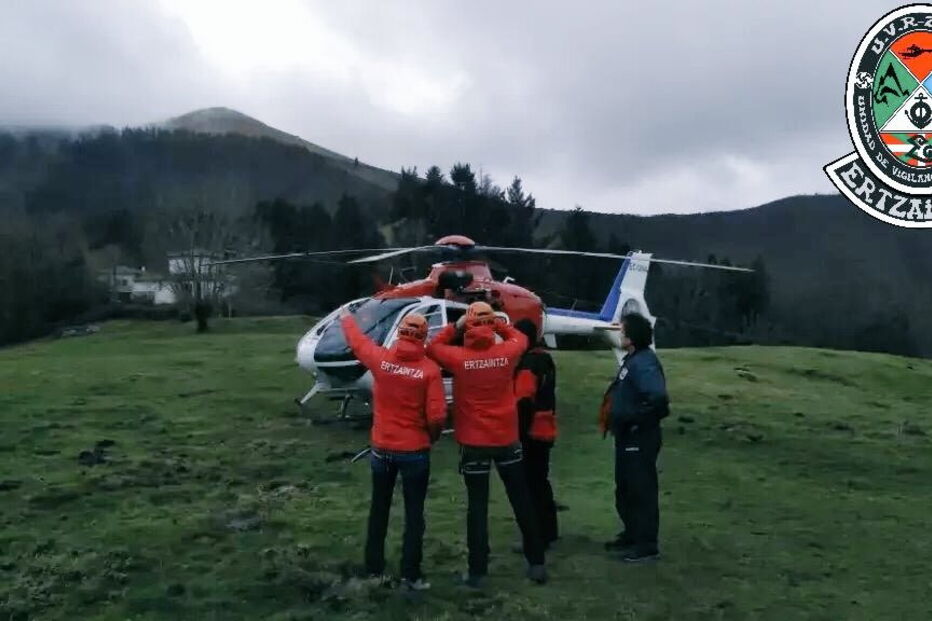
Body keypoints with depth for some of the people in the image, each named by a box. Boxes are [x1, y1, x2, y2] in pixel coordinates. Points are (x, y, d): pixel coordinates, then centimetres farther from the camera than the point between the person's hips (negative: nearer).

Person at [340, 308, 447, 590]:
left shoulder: (381, 358, -9)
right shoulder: (429, 369, -15)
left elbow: (356, 340, 12)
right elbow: (437, 416, -17)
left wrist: (346, 318, 32)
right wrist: (432, 437, 4)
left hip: (382, 448, 3)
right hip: (415, 451, -3)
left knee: (379, 509, 19)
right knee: (414, 513, 8)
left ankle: (374, 567, 29)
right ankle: (411, 574, 10)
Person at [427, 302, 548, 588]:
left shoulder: (459, 358, -14)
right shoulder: (506, 353, -9)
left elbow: (432, 347, 5)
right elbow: (520, 338, 14)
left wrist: (455, 326, 0)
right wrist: (497, 323, 6)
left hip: (474, 442, -2)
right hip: (507, 438, 2)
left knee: (477, 506, 6)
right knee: (521, 501, 14)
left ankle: (477, 570, 10)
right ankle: (536, 563, 22)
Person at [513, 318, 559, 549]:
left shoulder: (528, 363, -18)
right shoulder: (545, 358, 13)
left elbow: (524, 402, -23)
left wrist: (519, 431, -19)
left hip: (531, 431, -10)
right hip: (545, 430, 10)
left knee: (531, 484, -3)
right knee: (541, 480, 18)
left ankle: (538, 537, 1)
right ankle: (548, 531, 28)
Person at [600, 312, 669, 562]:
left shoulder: (644, 364, -22)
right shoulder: (633, 359, 10)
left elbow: (658, 398, -34)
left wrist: (635, 419, -23)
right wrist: (617, 416, 11)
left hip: (640, 439, -10)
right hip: (627, 437, 10)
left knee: (642, 491, -1)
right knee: (625, 490, 19)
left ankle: (647, 545, 9)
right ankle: (631, 535, 33)